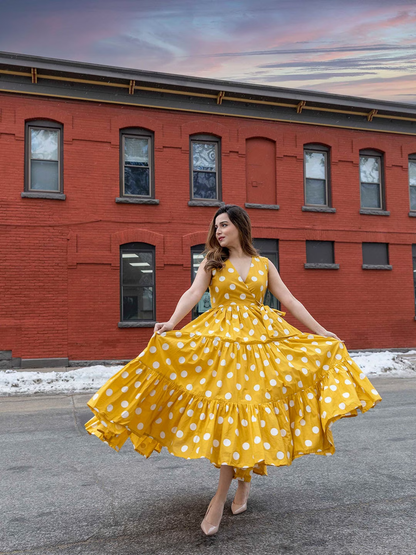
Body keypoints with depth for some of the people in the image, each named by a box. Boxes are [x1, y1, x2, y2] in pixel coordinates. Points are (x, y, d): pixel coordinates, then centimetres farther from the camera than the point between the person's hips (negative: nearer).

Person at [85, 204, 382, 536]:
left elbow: (290, 302, 9)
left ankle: (221, 497, 11)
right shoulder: (212, 263, 8)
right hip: (219, 341, 0)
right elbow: (193, 293, -8)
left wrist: (321, 332, 5)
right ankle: (243, 482, 14)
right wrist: (172, 322, -25)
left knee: (242, 408, -2)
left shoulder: (264, 265, 11)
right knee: (227, 411, -5)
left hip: (258, 341, 1)